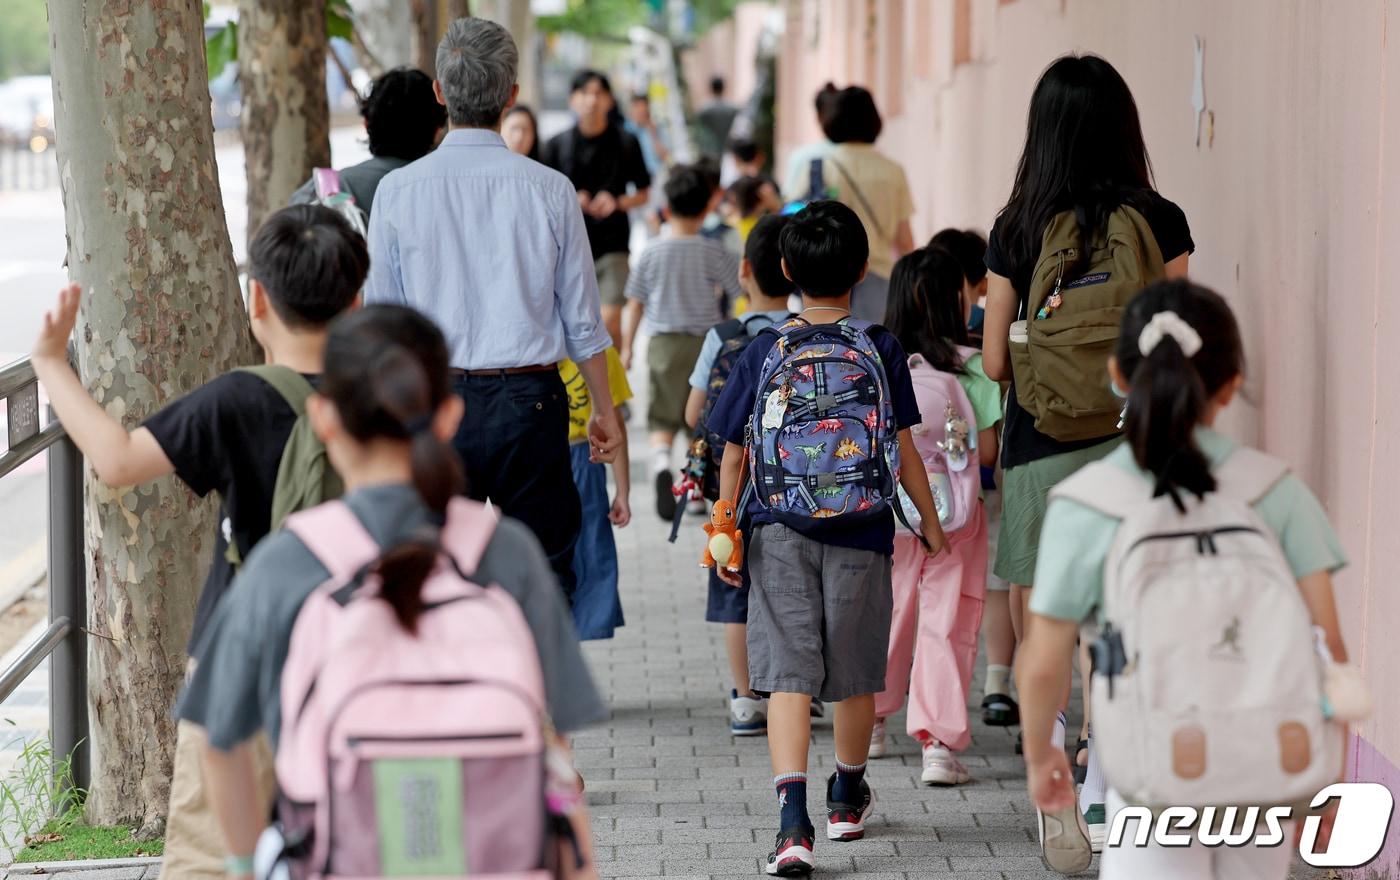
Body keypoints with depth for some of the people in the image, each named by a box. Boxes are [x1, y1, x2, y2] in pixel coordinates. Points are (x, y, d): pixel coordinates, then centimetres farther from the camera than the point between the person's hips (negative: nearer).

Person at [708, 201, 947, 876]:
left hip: (780, 531, -1)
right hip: (860, 533, 1)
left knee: (788, 673, -4)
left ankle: (793, 821, -20)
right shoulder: (881, 350, -3)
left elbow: (734, 452, 3)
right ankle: (847, 800, 36)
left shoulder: (764, 352, -1)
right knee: (856, 674, 16)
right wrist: (930, 520, 13)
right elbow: (902, 448, 0)